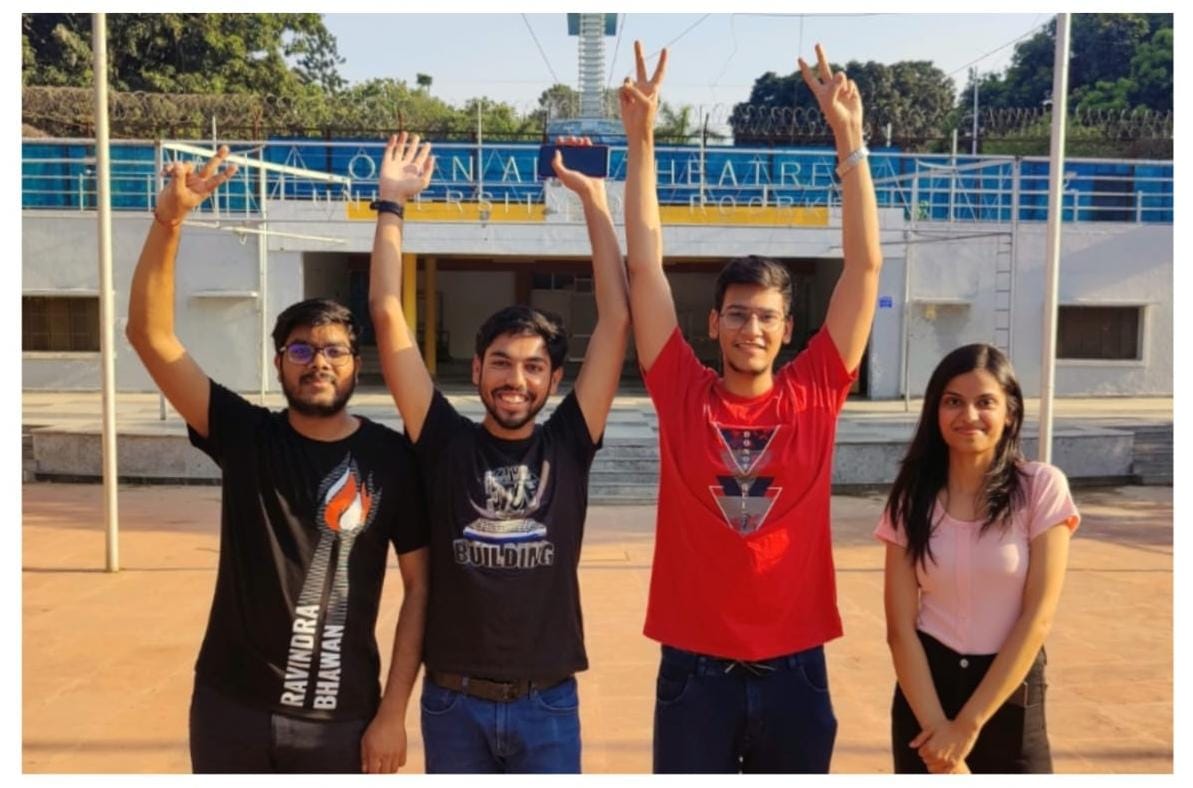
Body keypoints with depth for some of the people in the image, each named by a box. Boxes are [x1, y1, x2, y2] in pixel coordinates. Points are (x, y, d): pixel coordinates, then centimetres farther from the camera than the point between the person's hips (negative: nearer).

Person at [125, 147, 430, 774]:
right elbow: (150, 335, -11)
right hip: (230, 708, 2)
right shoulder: (243, 436, -3)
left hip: (341, 719, -2)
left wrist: (393, 711, -6)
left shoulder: (391, 457, -7)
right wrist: (169, 219, -22)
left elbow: (420, 588, -4)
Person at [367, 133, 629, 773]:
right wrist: (391, 202, -6)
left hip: (547, 702, 0)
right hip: (453, 700, 0)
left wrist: (593, 198, -7)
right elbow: (387, 315, -8)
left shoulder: (568, 444, -4)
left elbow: (617, 319, -8)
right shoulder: (444, 442, -5)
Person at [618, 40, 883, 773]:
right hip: (695, 664, -1)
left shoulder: (816, 394, -2)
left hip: (793, 664, 1)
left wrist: (849, 138, -9)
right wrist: (642, 138, -10)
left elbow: (866, 264, -5)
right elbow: (645, 262, -6)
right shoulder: (681, 393, -4)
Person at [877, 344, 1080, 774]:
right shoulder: (912, 497, -4)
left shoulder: (1041, 487, -9)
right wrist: (937, 726, -14)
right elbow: (900, 627, -6)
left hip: (1010, 692, -1)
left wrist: (969, 723, -13)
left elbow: (1037, 617, -12)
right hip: (926, 685, 2)